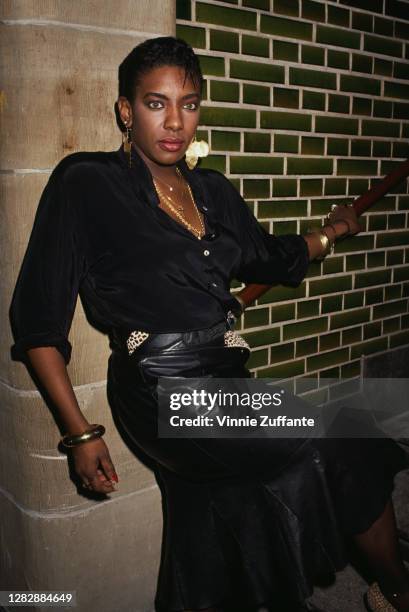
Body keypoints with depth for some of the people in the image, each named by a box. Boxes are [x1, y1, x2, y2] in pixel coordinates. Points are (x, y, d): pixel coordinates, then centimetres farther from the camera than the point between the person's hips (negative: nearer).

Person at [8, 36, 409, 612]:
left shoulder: (212, 190, 13)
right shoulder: (86, 183, -4)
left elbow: (273, 259, 29)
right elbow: (39, 317, -5)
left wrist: (332, 230, 39)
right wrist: (81, 433, -7)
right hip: (164, 396, -5)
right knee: (352, 454, -7)